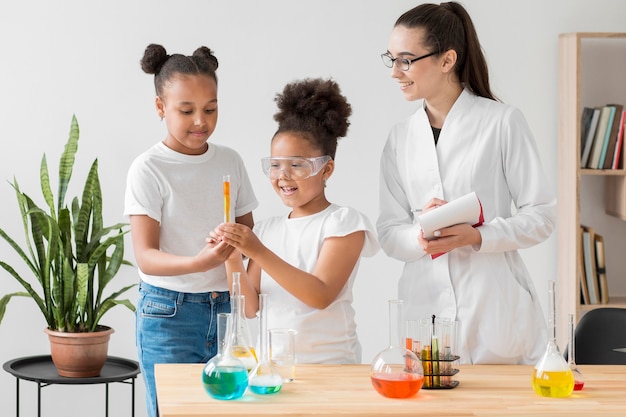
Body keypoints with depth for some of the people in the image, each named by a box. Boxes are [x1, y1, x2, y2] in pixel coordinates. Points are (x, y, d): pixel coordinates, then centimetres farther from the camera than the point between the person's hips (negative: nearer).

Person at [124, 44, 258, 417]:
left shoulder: (231, 161, 7)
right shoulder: (149, 169, -7)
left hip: (225, 310, 4)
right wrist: (198, 263, -33)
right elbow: (145, 256, -14)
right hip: (168, 314, -4)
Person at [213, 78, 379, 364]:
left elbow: (321, 295, -14)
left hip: (331, 362, -4)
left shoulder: (343, 222, -2)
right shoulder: (267, 229, 12)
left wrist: (259, 252, -19)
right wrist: (233, 260, -7)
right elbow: (250, 307, 8)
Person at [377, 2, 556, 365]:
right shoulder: (400, 138, 10)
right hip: (425, 307, 3)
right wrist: (420, 237, -14)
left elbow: (541, 215, -4)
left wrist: (477, 236, -18)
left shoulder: (502, 122, -4)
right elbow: (389, 233, 8)